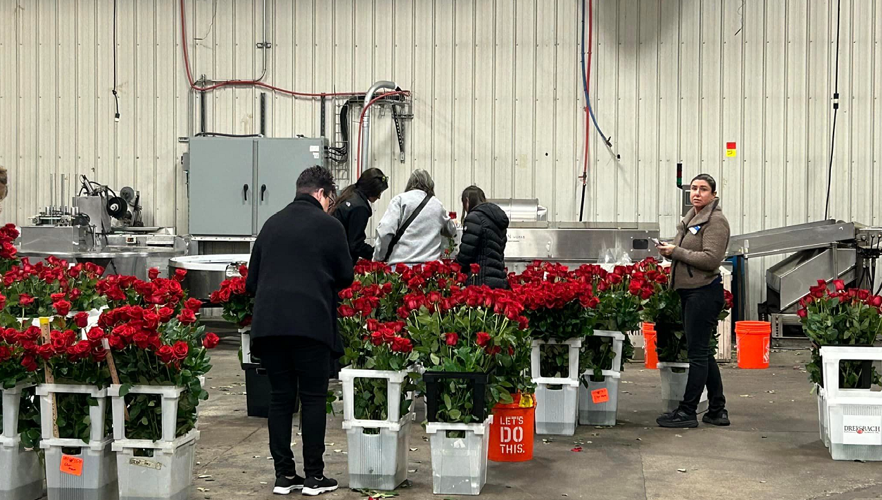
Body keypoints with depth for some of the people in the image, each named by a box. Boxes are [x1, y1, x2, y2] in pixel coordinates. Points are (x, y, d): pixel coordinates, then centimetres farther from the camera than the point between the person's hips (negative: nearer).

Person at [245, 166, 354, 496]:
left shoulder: (272, 224, 14)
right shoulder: (328, 225, 1)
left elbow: (251, 281, 16)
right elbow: (345, 277, 6)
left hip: (268, 321, 4)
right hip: (311, 322, -4)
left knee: (280, 398, 9)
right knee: (313, 398, 3)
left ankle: (284, 475, 11)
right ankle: (314, 476, 5)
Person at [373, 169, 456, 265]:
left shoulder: (400, 199, 4)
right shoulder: (437, 205, 15)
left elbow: (385, 232, -8)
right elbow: (451, 230, 33)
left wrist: (378, 259, 3)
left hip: (401, 261, -3)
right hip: (430, 263, 3)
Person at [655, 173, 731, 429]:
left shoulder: (716, 221, -11)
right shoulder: (691, 218, 16)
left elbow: (711, 259, -21)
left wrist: (676, 251, -16)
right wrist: (670, 251, 7)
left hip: (704, 291, -10)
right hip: (689, 291, 10)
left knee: (698, 353, -5)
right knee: (703, 353, 13)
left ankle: (687, 412, -1)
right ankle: (717, 410, 20)